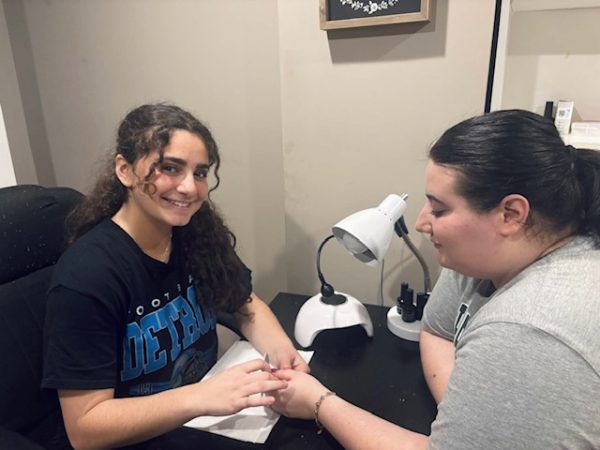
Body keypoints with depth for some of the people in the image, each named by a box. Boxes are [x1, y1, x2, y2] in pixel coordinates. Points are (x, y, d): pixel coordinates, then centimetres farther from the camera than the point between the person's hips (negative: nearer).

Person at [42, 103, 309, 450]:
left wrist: (280, 348, -16)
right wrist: (202, 396, -32)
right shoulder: (86, 276, -24)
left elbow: (247, 306, 4)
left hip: (207, 414, 5)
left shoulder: (200, 233, -9)